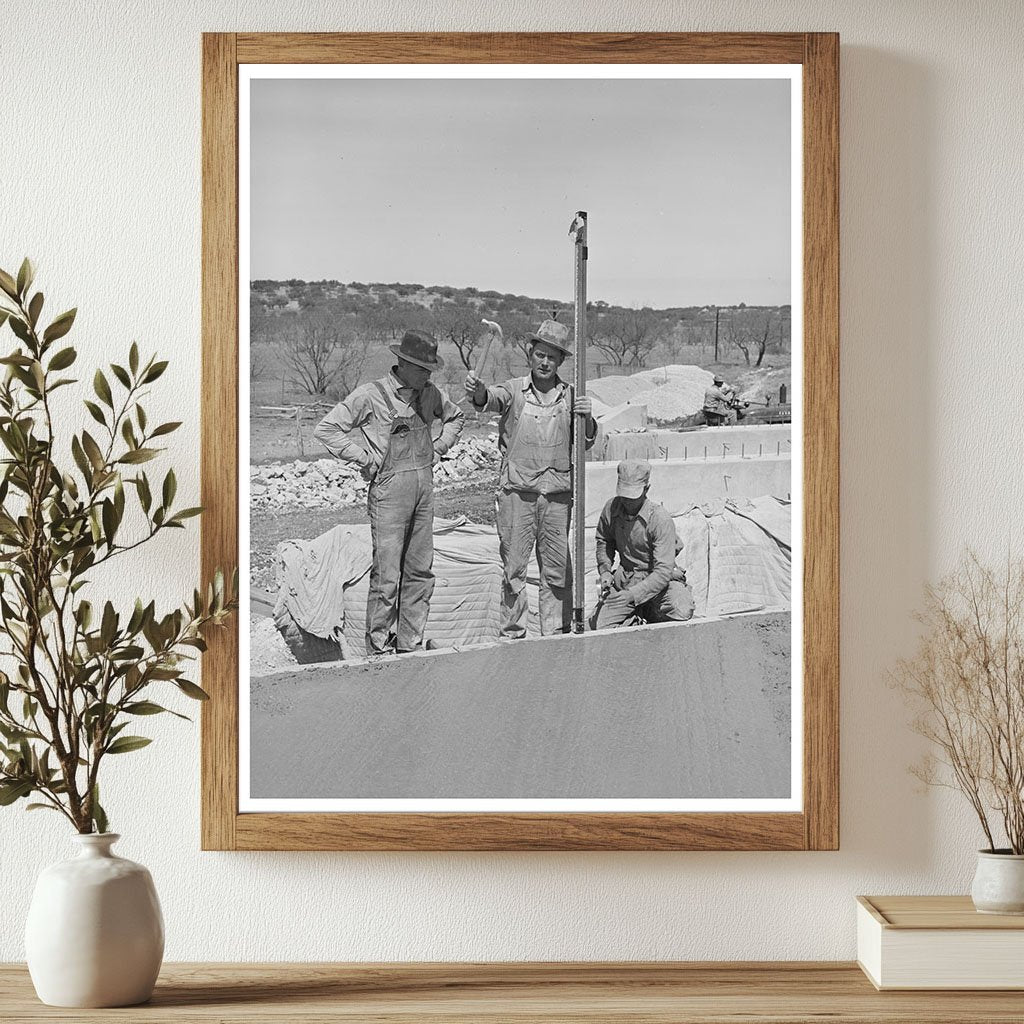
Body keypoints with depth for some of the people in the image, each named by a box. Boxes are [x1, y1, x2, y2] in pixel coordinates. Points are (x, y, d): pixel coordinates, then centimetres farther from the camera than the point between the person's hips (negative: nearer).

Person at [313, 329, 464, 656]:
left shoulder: (429, 394, 10)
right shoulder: (371, 395, -8)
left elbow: (454, 417, 31)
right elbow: (326, 429, -8)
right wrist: (365, 459, -10)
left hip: (424, 486, 6)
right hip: (389, 489, -6)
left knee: (420, 571, 8)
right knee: (387, 576, -7)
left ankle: (410, 644, 16)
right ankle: (379, 649, 0)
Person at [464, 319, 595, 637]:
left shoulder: (570, 396, 10)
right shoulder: (515, 390, 2)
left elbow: (584, 442, 12)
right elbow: (493, 399, -19)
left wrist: (587, 418, -10)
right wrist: (478, 392, -43)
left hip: (558, 493, 3)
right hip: (518, 491, -2)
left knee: (557, 569, 7)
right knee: (514, 566, 1)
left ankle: (556, 634, 14)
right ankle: (512, 634, 8)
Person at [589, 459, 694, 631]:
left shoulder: (661, 520, -24)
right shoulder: (611, 509, -8)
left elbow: (663, 571, -27)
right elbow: (603, 541, 16)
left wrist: (632, 595, -38)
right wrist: (605, 570, 0)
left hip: (659, 580, -3)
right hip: (625, 578, 3)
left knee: (681, 613, -33)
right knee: (597, 625, -16)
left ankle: (651, 614, 4)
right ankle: (636, 619, 15)